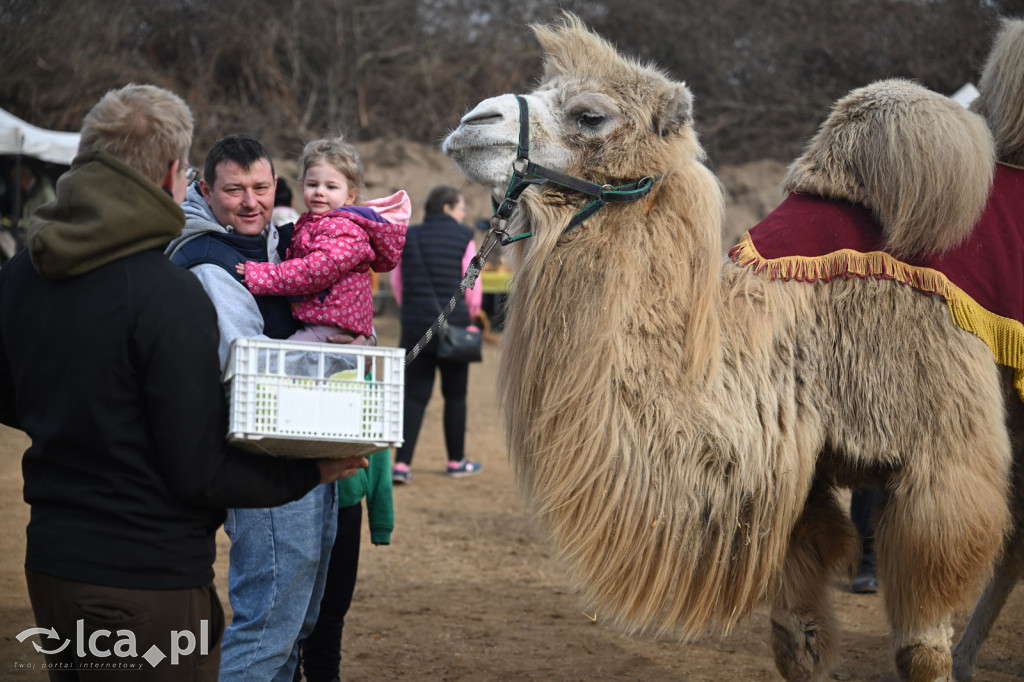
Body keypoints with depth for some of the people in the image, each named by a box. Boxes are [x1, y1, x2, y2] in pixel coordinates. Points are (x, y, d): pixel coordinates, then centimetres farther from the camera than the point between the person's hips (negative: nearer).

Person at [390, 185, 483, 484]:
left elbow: (397, 282, 11)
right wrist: (471, 314, 15)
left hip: (415, 326, 3)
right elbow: (472, 285, -4)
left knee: (414, 396, 3)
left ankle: (401, 463, -8)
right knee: (455, 395, 11)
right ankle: (456, 461, 20)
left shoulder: (408, 238, 7)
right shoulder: (463, 238, -4)